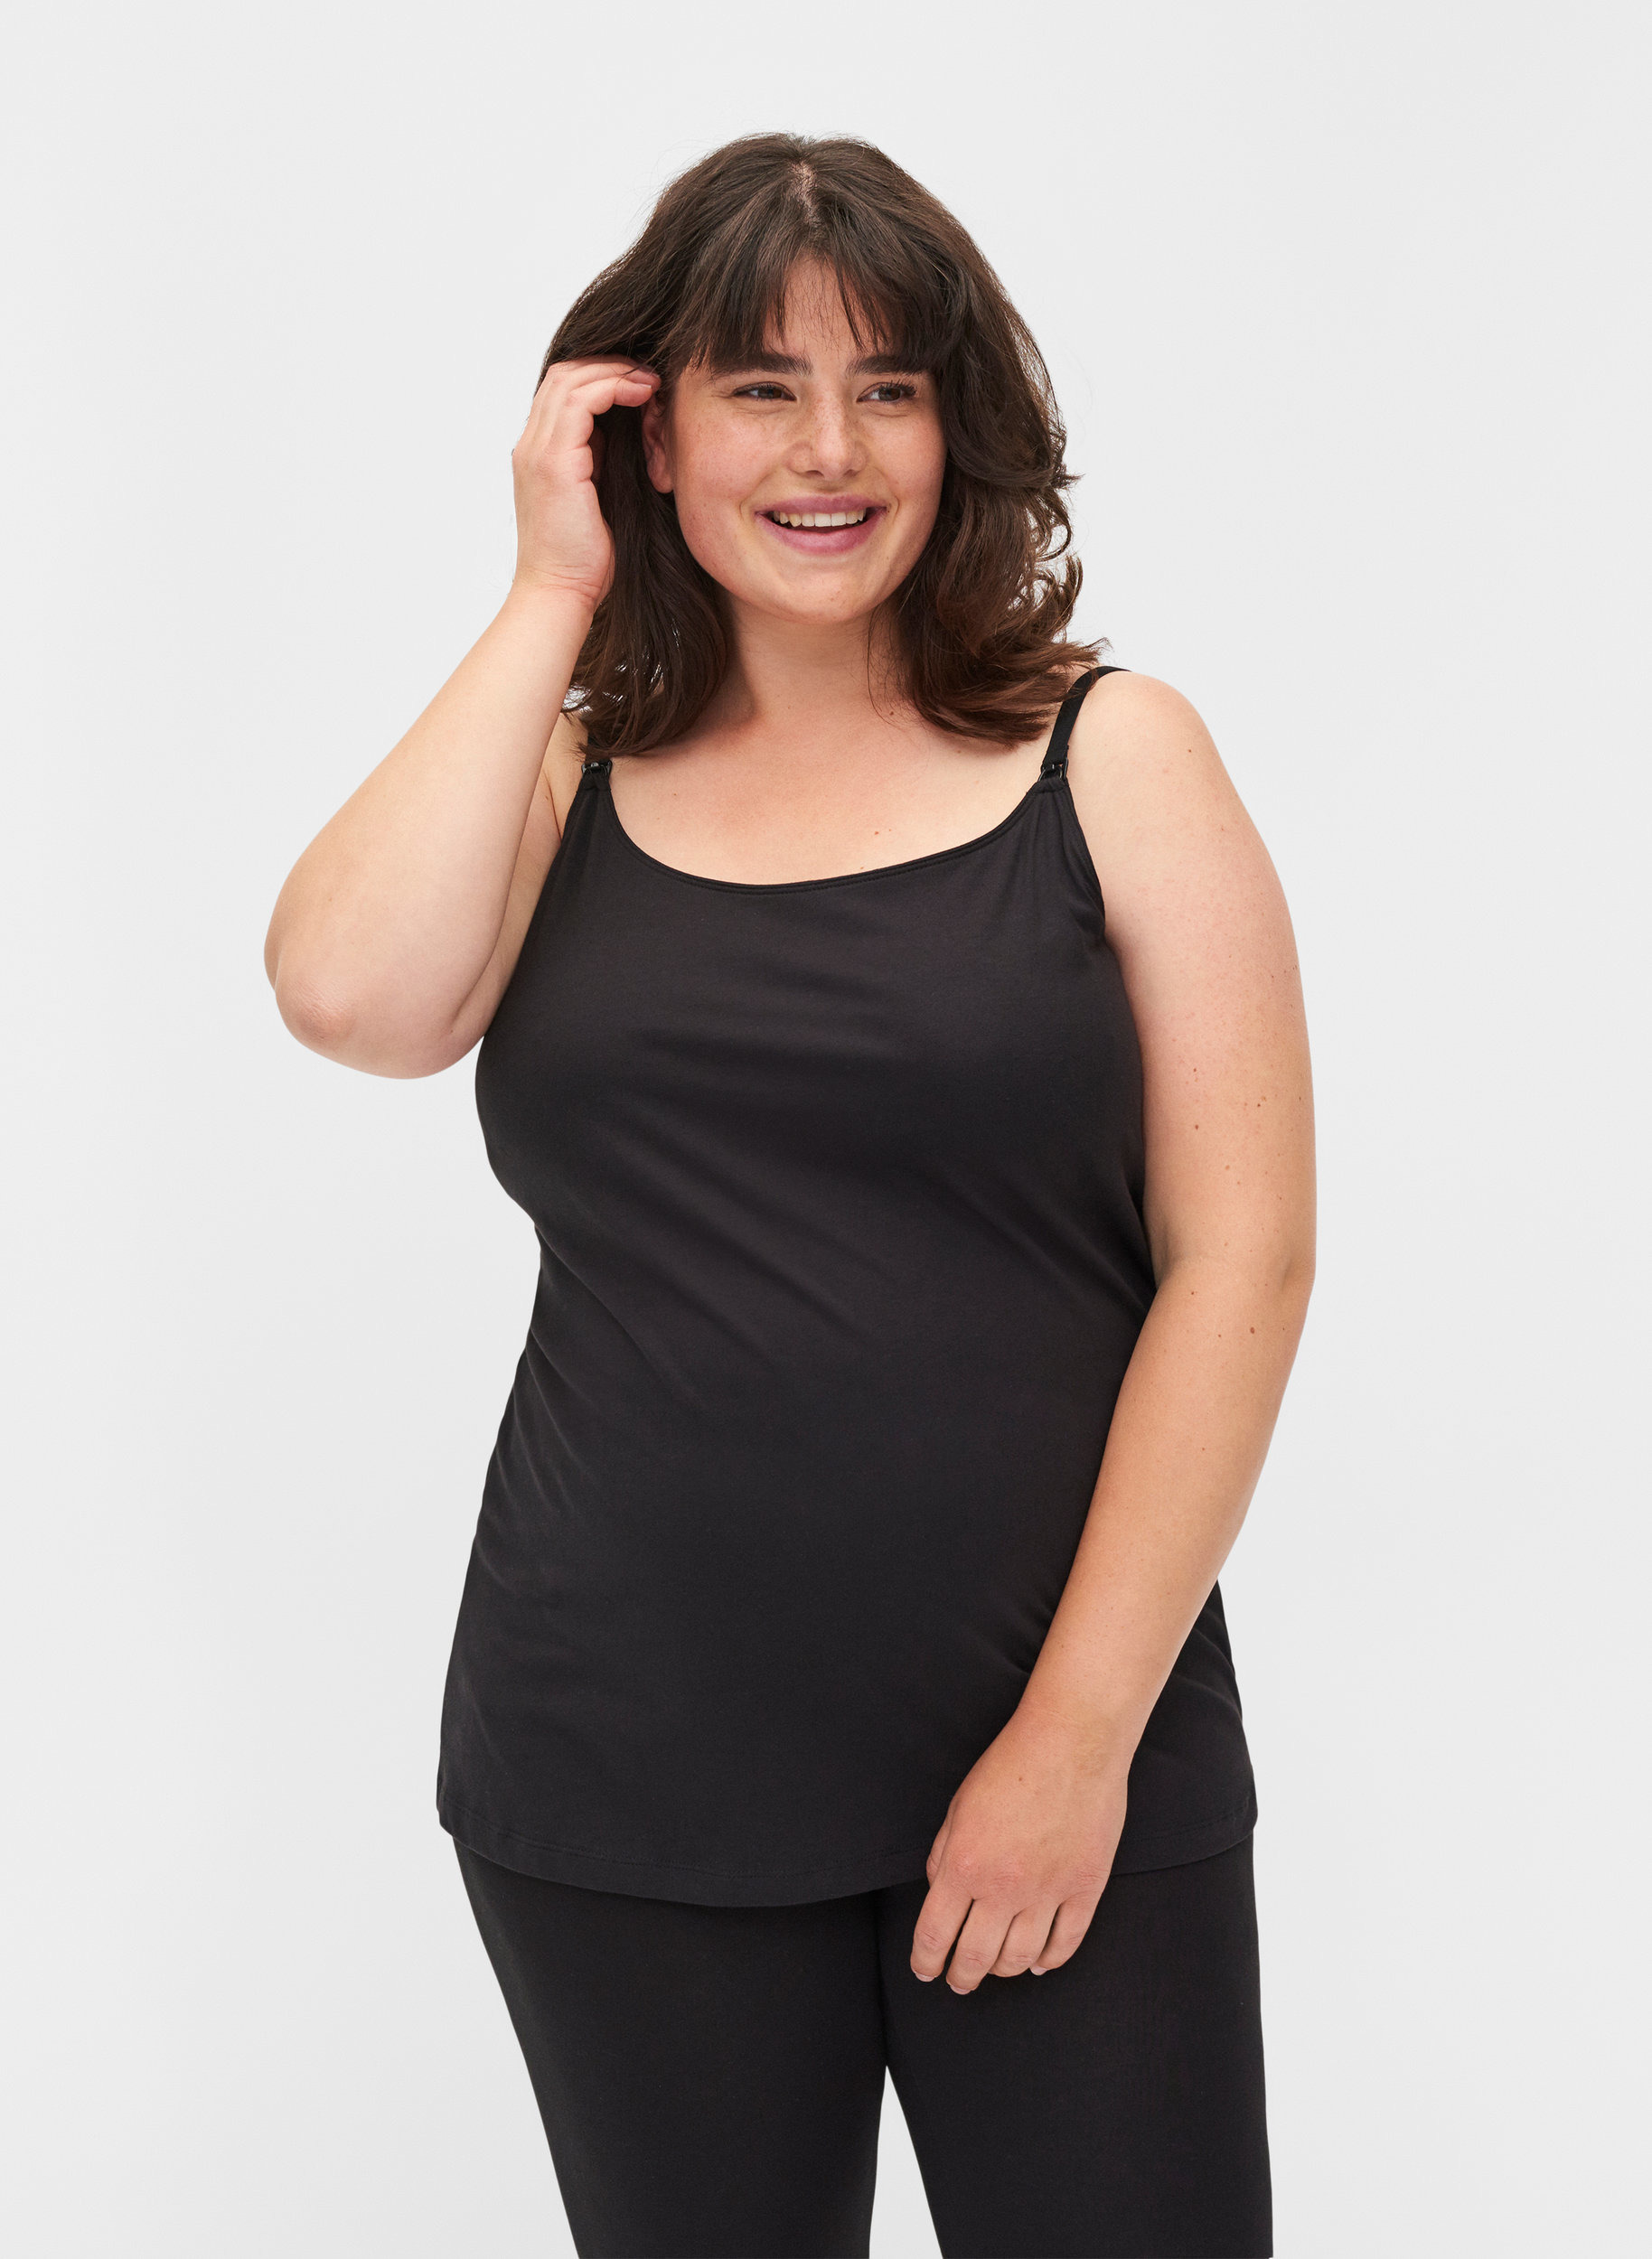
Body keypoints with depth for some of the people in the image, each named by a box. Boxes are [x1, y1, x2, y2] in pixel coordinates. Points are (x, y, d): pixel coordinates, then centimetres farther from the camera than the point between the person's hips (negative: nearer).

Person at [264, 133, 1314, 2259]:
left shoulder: (1110, 761, 2)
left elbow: (1239, 1260, -4)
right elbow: (353, 996, -13)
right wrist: (554, 600, -4)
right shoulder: (566, 777, 8)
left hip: (1065, 1763, -1)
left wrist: (1082, 1730, -10)